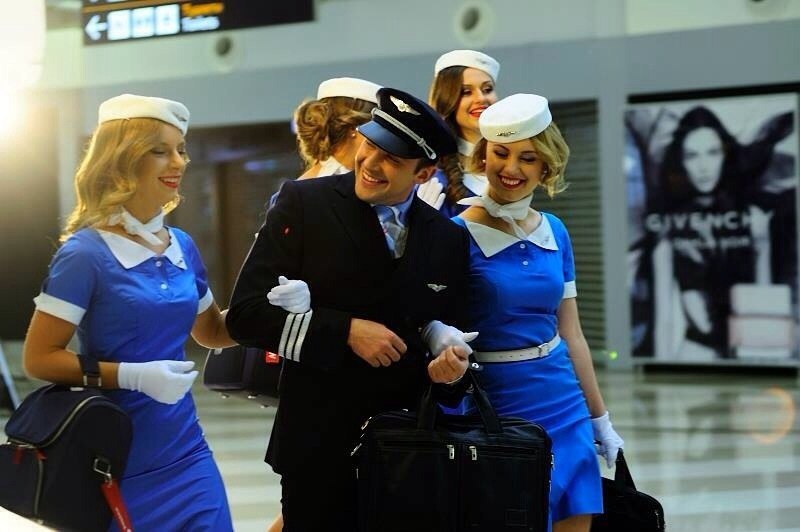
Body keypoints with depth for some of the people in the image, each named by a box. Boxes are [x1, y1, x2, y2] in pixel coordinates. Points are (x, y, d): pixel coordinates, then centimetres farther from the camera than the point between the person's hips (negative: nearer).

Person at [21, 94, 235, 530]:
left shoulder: (182, 247, 6)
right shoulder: (86, 253, -12)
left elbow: (210, 331, 21)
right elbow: (38, 358, -14)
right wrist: (133, 376, -23)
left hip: (186, 456, 6)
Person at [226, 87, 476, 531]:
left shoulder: (448, 239, 7)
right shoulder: (303, 204, -5)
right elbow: (245, 314, -10)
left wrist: (449, 367, -9)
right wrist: (346, 331, -16)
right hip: (319, 445, -3)